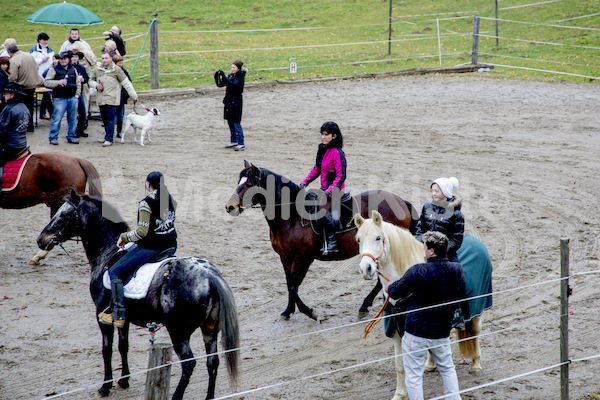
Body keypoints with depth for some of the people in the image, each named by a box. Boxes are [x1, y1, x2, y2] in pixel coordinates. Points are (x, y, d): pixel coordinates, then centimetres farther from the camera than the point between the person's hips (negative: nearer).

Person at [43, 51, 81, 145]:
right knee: (56, 119, -7)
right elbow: (46, 82, -3)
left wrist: (77, 95, 10)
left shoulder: (73, 69, 14)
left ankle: (71, 137, 19)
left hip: (73, 98, 4)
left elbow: (78, 83, 22)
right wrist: (58, 82, -17)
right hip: (60, 98, -4)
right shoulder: (54, 69, 1)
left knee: (73, 119, 8)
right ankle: (53, 137, 2)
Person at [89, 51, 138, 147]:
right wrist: (96, 85, -1)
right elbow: (91, 81, 23)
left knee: (110, 120, -8)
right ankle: (107, 136, 23)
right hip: (101, 99, 4)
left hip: (112, 99, -4)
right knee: (104, 120, 10)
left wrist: (133, 95, -4)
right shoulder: (97, 70, 11)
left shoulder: (116, 70, -1)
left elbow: (126, 83, -1)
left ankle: (109, 139, -6)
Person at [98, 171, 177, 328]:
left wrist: (124, 237, -6)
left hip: (151, 247, -8)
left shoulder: (146, 203, -17)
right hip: (171, 246, 8)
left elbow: (142, 232, -22)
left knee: (114, 272, 0)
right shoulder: (169, 199, 7)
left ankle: (119, 315, -5)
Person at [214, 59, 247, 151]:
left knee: (236, 123, -8)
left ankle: (241, 144, -6)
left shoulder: (240, 77, -12)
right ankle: (234, 141, 24)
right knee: (230, 122, 13)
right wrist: (217, 77, -8)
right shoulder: (231, 75, 10)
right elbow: (220, 84, 10)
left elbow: (234, 85, -30)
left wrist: (224, 77, -33)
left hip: (236, 103, -8)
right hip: (229, 102, 8)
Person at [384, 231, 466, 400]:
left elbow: (396, 292, -10)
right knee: (447, 369, 25)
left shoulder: (418, 272, -23)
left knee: (413, 375, 6)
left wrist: (389, 287, 13)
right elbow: (460, 296, 11)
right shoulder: (457, 270, -6)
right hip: (443, 332, 5)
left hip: (416, 331, -5)